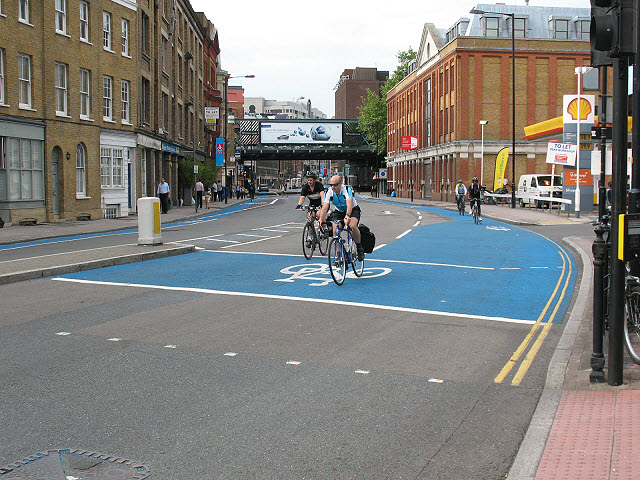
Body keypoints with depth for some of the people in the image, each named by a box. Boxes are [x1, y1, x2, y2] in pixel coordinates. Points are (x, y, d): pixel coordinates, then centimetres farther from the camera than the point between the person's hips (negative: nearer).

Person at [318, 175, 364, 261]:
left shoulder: (347, 189, -29)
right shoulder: (329, 192, -18)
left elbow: (349, 203, -44)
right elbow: (325, 207, -26)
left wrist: (347, 216, -62)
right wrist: (321, 220, -43)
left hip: (353, 210, -4)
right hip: (339, 212, 4)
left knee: (352, 226, -33)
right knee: (335, 230, -19)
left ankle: (360, 248, -12)